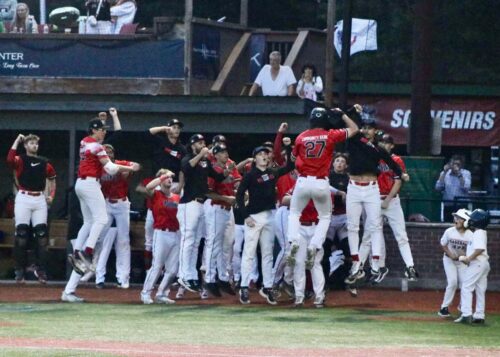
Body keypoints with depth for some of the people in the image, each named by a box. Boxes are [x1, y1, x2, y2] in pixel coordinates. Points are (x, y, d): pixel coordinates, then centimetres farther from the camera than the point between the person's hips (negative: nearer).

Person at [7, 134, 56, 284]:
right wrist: (16, 141, -16)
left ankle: (41, 271, 3)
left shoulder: (44, 162, 12)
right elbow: (10, 160, -23)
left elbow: (51, 178, 25)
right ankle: (20, 271, 2)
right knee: (21, 236, -3)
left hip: (40, 200, 3)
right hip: (23, 199, -3)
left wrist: (51, 195, 11)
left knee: (42, 236, -1)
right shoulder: (20, 160, 0)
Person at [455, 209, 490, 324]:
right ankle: (479, 316, 14)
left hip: (477, 264, -10)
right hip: (483, 264, 10)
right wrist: (466, 257, 10)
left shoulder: (478, 233, -15)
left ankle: (466, 315, -14)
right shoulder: (481, 233, 16)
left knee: (466, 288, -8)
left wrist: (468, 258, -21)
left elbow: (480, 249, -28)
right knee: (480, 290, 11)